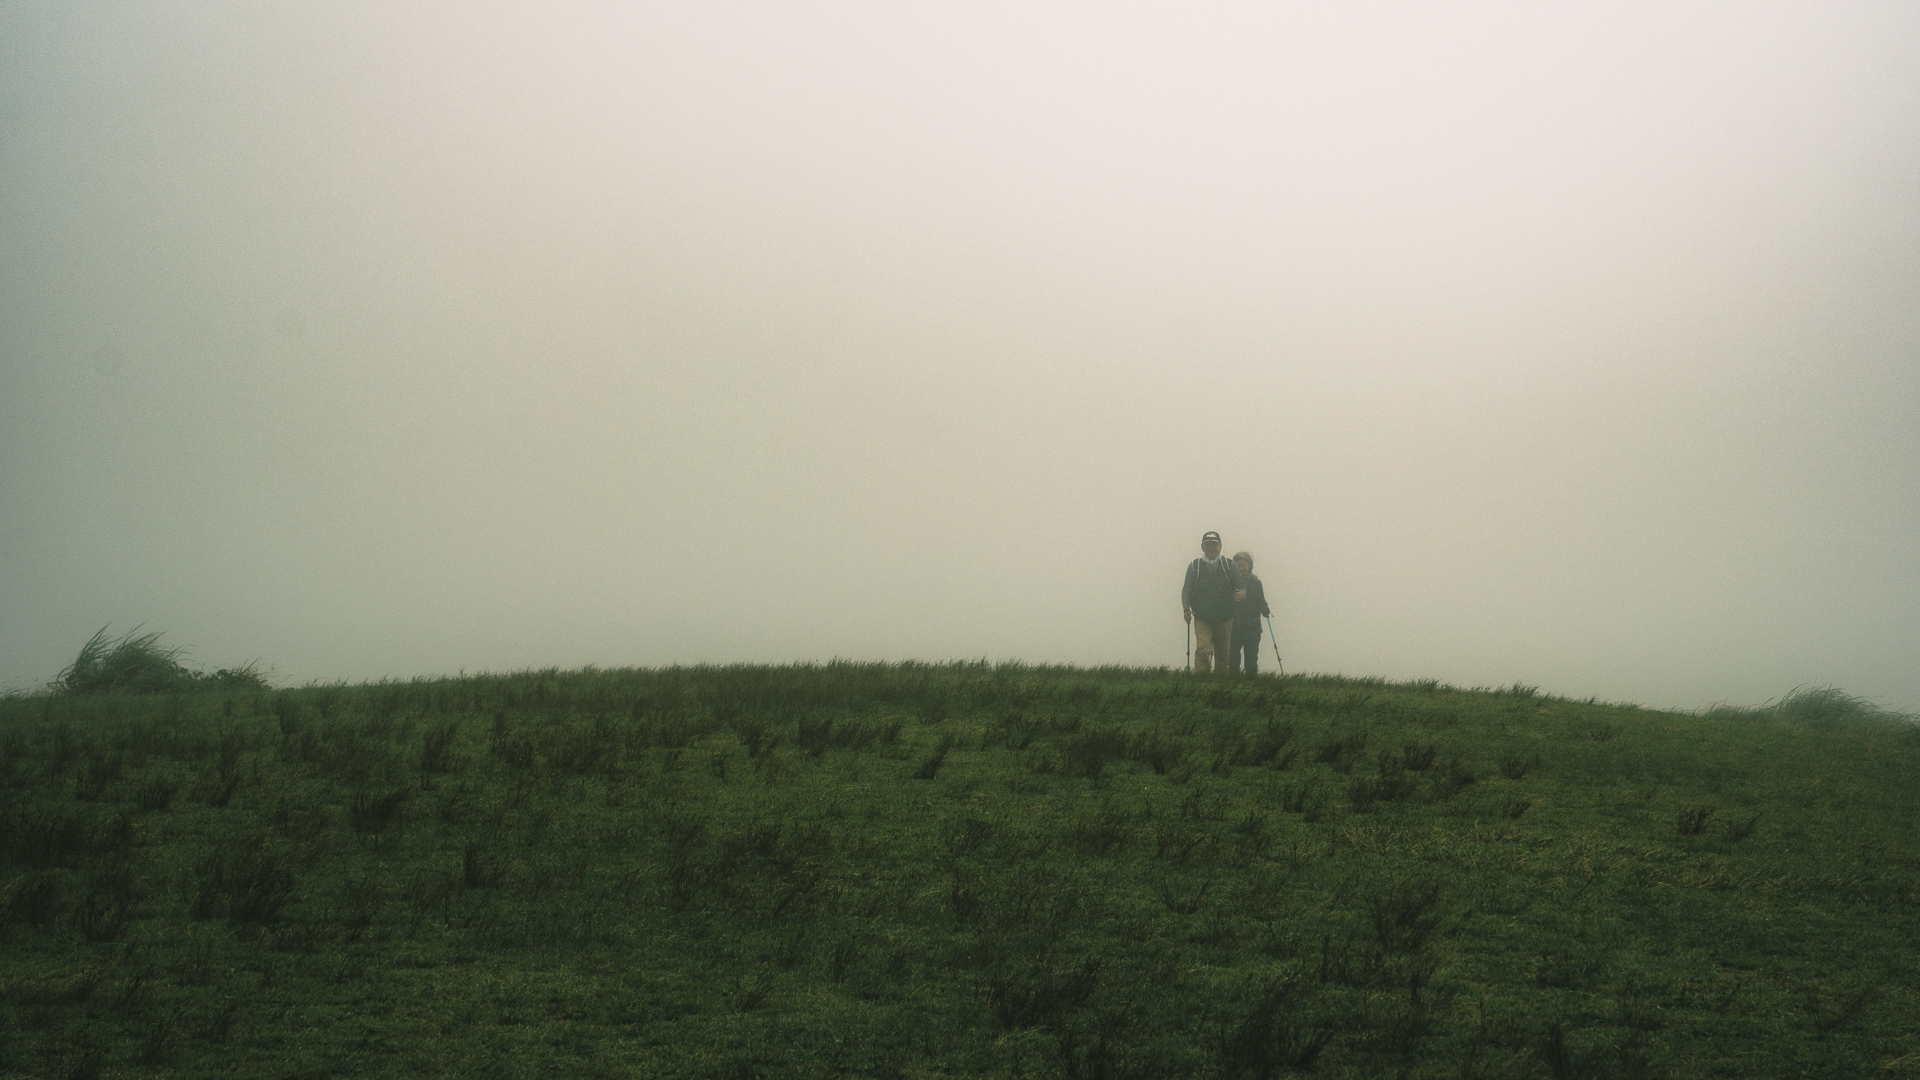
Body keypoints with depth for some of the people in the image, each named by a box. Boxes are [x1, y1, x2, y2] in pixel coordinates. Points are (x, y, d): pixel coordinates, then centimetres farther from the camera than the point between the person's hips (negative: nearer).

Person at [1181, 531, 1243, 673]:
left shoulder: (1229, 566, 10)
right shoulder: (1194, 566, 8)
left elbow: (1241, 587, 10)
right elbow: (1187, 590, 6)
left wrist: (1240, 595, -14)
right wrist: (1186, 609, -11)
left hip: (1225, 619, 2)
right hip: (1202, 618, -2)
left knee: (1223, 655, 7)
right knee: (1203, 651, -19)